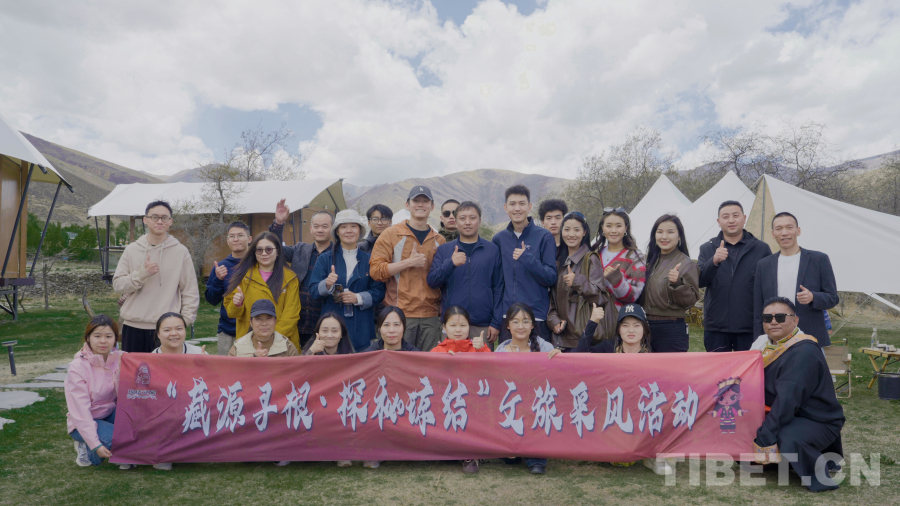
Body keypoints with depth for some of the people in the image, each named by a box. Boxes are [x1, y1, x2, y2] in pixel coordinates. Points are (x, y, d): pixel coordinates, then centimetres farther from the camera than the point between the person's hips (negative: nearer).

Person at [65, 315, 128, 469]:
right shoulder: (77, 367, -17)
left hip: (112, 414, 4)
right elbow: (80, 411, -20)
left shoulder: (121, 359, -7)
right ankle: (87, 448, 1)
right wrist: (96, 446, -25)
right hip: (84, 423, -3)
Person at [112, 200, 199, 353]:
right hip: (133, 327, 2)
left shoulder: (181, 251, 3)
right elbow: (117, 285, 4)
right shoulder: (132, 250, 9)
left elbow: (191, 291, 4)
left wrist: (185, 320, -4)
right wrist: (142, 273, -12)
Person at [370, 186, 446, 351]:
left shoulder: (439, 240, 13)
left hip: (430, 316, 4)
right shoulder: (390, 235, 3)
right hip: (400, 315, -3)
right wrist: (409, 262, -12)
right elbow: (375, 270, -6)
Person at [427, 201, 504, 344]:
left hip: (483, 326, 0)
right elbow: (432, 281, -1)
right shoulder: (444, 250, 8)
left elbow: (498, 288, 4)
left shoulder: (493, 250, 6)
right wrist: (450, 263, -18)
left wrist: (496, 323, -2)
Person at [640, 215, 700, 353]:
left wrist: (678, 283, -27)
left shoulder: (686, 263, -8)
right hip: (647, 328, 6)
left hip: (672, 330, -6)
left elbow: (691, 300, -13)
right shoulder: (651, 260, 11)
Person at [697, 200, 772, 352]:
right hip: (716, 327, 1)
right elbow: (699, 281, -5)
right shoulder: (707, 249, 7)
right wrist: (714, 261, -23)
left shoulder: (761, 249, 5)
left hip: (750, 328, -1)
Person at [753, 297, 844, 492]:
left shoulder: (803, 352, -21)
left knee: (786, 437, -36)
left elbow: (788, 399, -28)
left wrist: (764, 438, -28)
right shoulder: (773, 347, 5)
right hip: (790, 417, 10)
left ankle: (822, 474, -8)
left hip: (819, 422, -10)